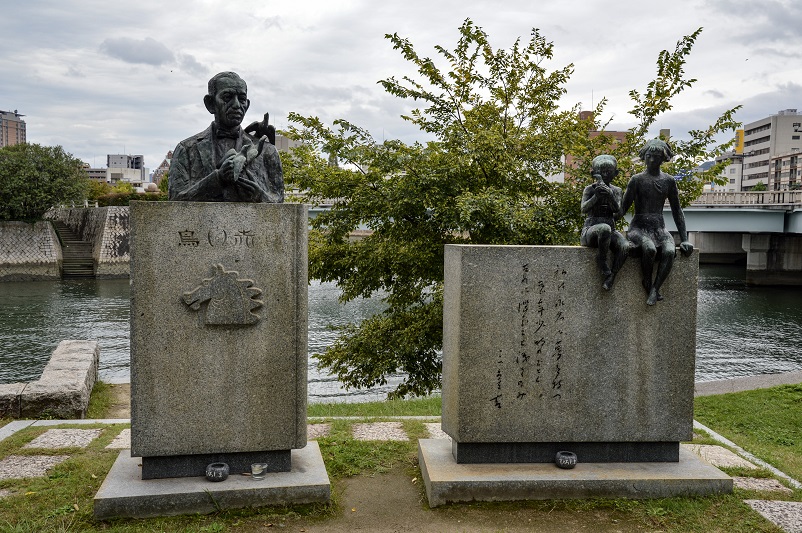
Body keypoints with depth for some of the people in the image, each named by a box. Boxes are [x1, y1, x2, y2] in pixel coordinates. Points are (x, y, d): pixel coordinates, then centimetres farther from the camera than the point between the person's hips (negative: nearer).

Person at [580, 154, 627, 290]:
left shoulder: (616, 190, 12)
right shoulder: (589, 189, 5)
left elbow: (617, 210, -5)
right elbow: (584, 209, -11)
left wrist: (610, 196, -25)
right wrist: (596, 196, -26)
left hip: (610, 230, 3)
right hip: (591, 230, -3)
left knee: (624, 246, -32)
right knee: (605, 228, -40)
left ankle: (611, 277, -24)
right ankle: (602, 262, -26)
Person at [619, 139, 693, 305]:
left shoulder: (669, 181, 10)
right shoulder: (637, 180, 2)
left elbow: (677, 211, 13)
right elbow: (623, 209, 0)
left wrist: (684, 239, 7)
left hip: (659, 228, 3)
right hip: (639, 227, -3)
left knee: (670, 251, -31)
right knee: (649, 249, -36)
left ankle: (655, 289, -27)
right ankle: (647, 285, -15)